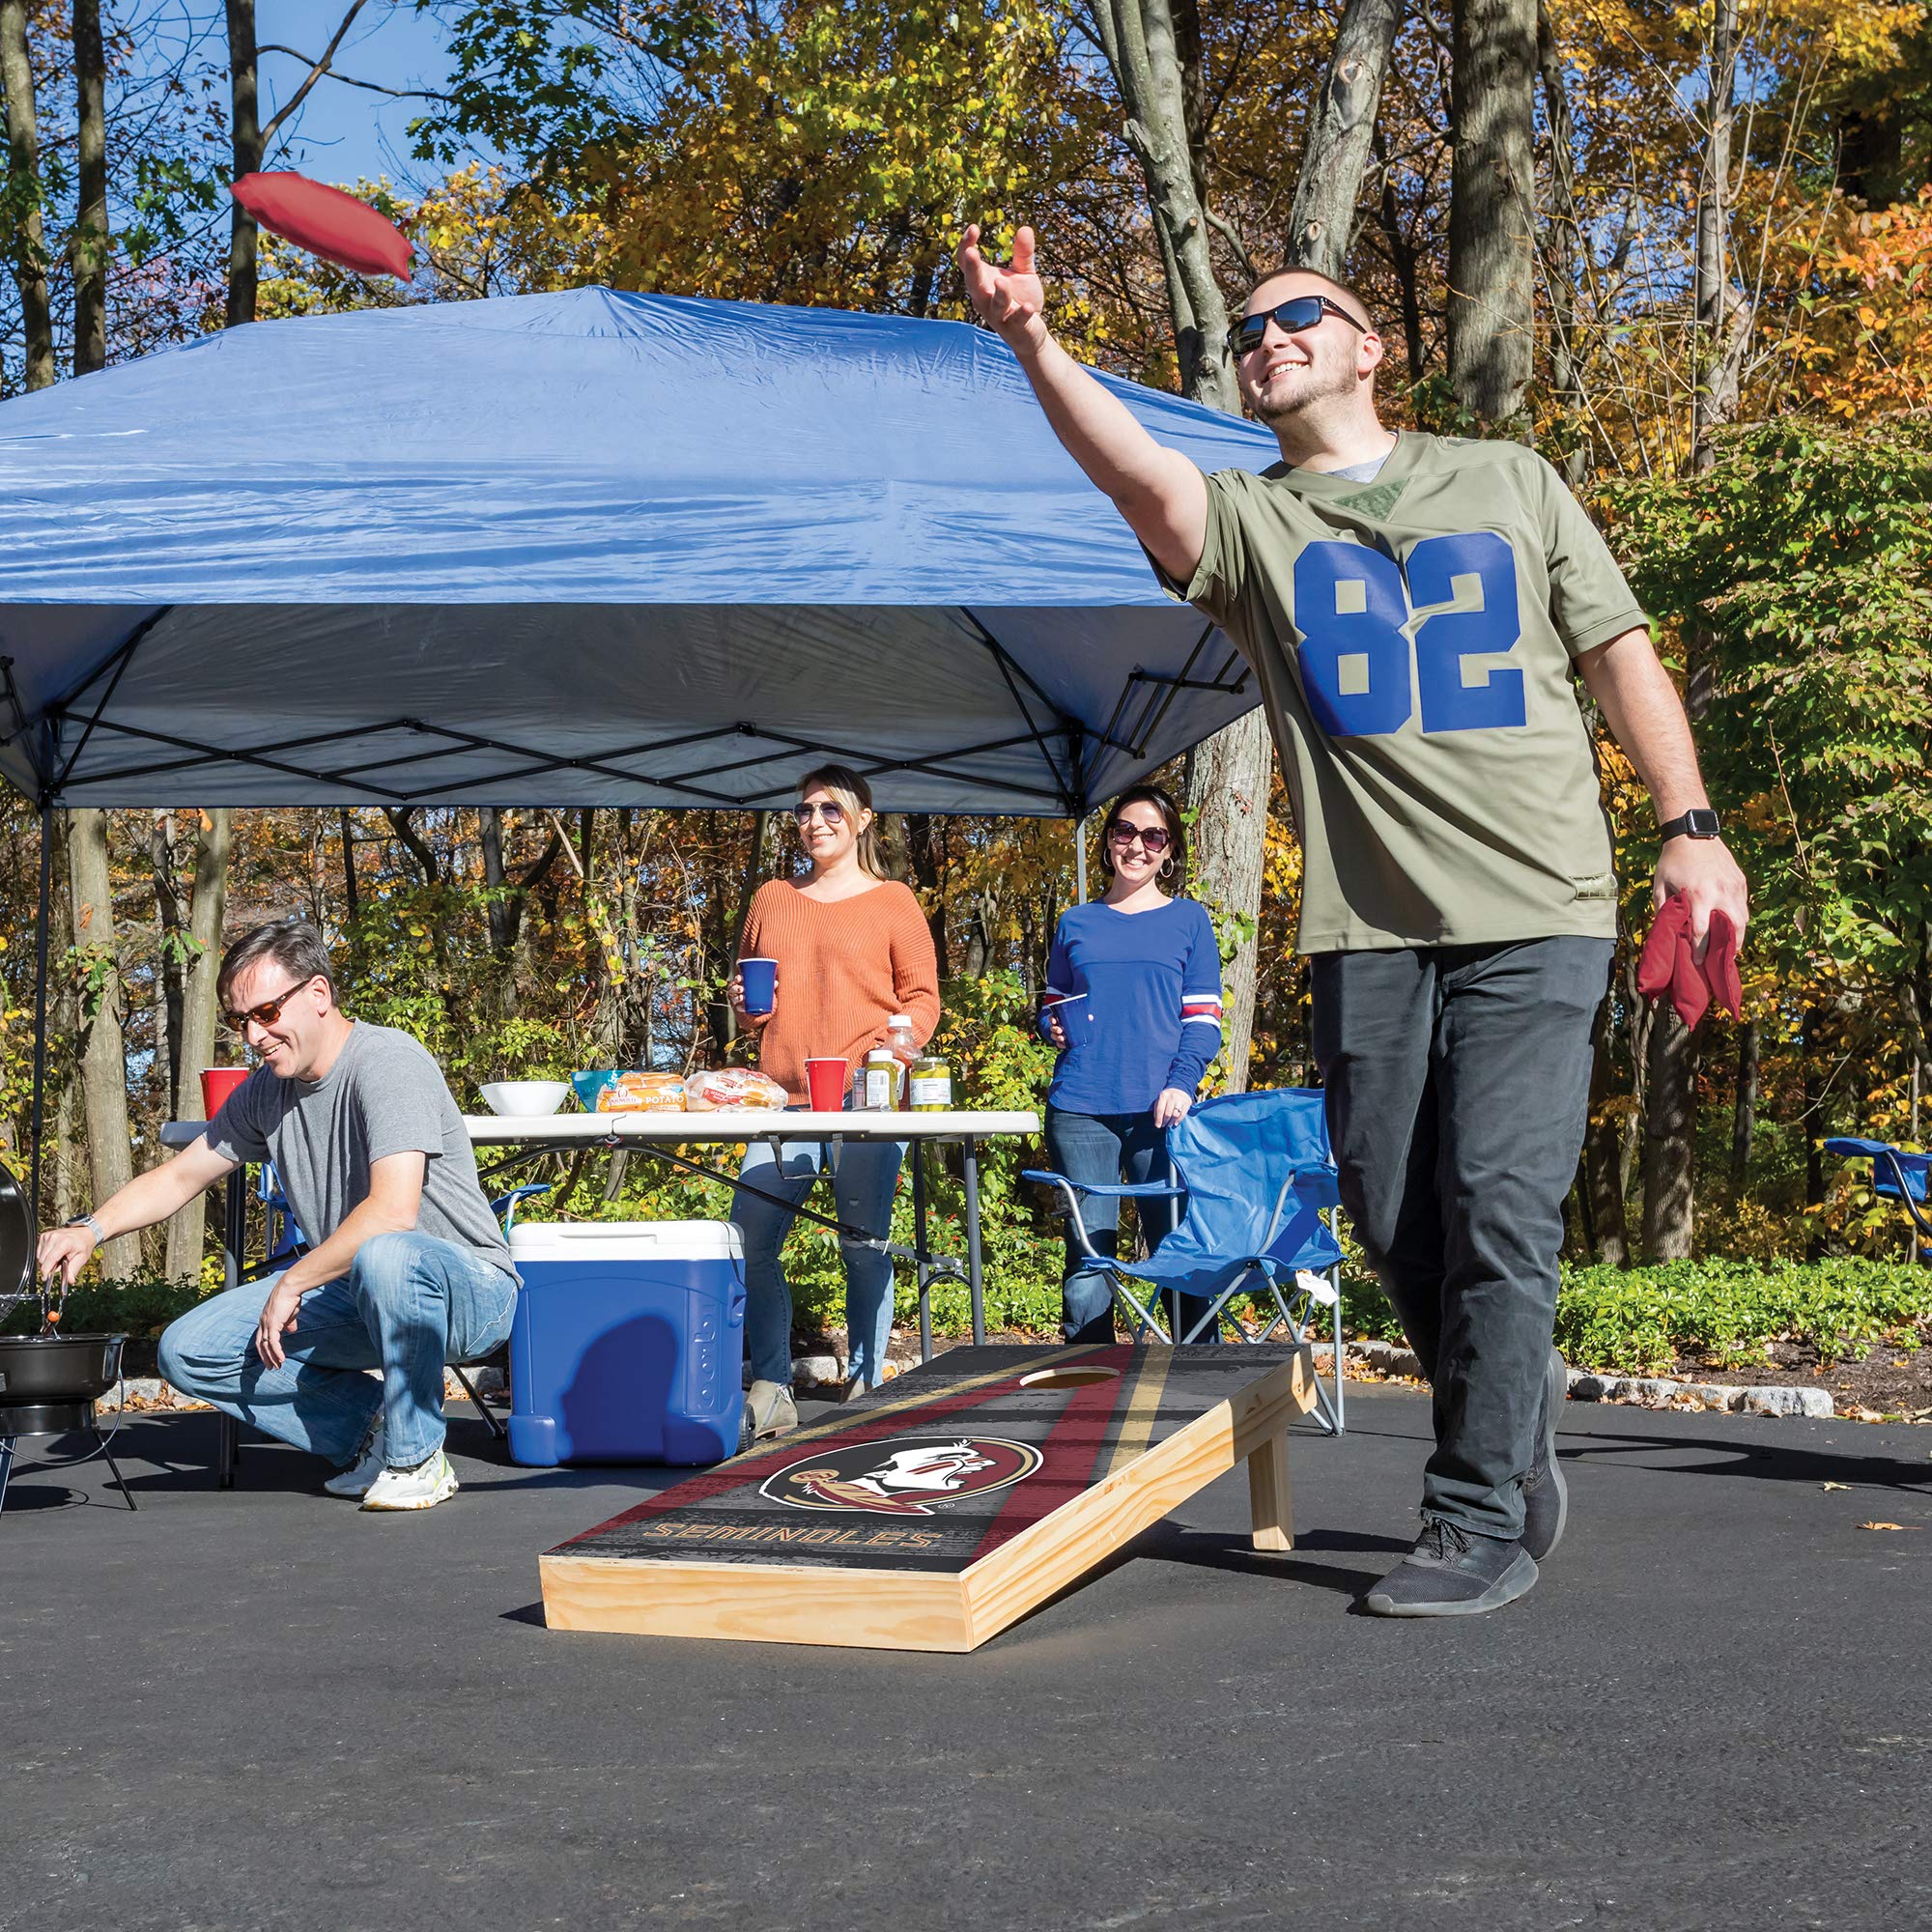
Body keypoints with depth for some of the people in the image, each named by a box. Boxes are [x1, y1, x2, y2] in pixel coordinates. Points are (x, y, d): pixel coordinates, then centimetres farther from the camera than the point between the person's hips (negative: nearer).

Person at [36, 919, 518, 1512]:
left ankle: (417, 1458, -19)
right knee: (188, 1351, -5)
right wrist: (91, 1229, -2)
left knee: (384, 1256, -42)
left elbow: (392, 1210, -32)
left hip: (467, 1289, -8)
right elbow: (179, 1176, 16)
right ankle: (373, 1424, 3)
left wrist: (292, 1283, -23)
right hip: (348, 1296, 8)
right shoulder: (266, 1091, 6)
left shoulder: (389, 1061, -20)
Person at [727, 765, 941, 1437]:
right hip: (783, 1099, 3)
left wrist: (895, 1043, -13)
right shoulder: (772, 899, 20)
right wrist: (743, 1004, 6)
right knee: (749, 1241, -8)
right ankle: (771, 1387, -1)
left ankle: (865, 1383, 9)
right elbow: (748, 1001, 28)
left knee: (864, 1246, -2)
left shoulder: (892, 901, 9)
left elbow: (921, 998, 5)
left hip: (867, 1102, -3)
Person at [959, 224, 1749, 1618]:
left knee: (1498, 1203, -10)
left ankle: (1483, 1521, -2)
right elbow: (1136, 469, -12)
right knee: (1395, 1218, 4)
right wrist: (1035, 344, -30)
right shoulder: (1248, 523, 10)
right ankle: (1516, 1406, 30)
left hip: (1538, 913, -2)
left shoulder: (1509, 484, 13)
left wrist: (1690, 826, 2)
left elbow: (1622, 656, 13)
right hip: (1369, 927, 2)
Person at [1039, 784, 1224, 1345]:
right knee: (1087, 1264, -2)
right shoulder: (1075, 924, 17)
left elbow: (1204, 1017, 6)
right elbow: (1051, 1005, 26)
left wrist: (1181, 1084, -11)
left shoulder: (1188, 920, 12)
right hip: (1081, 1110, 2)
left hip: (1161, 1109, -1)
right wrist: (1054, 1026, 1)